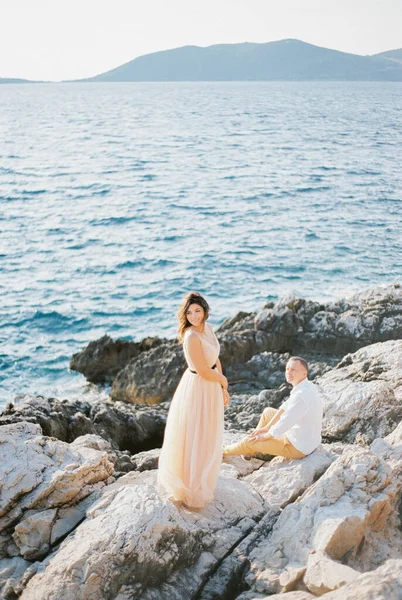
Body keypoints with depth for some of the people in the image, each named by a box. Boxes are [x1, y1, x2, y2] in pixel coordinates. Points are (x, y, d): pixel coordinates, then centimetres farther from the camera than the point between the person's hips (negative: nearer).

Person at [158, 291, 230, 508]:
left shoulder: (208, 328, 0)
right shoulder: (191, 337, -27)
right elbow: (203, 371, -24)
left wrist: (222, 388, 7)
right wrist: (223, 380, -6)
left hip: (211, 389, 9)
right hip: (198, 390, -9)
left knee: (208, 439, 24)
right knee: (194, 439, 5)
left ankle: (201, 480, 45)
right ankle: (189, 488, 22)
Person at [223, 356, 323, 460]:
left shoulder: (302, 396, -32)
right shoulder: (305, 386, 0)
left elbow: (280, 427, -27)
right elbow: (285, 407, 12)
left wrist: (264, 436, -9)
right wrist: (267, 427, 9)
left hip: (297, 447, -9)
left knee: (248, 441, 1)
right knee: (268, 412, 24)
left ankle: (224, 452, 31)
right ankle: (251, 450, 32)